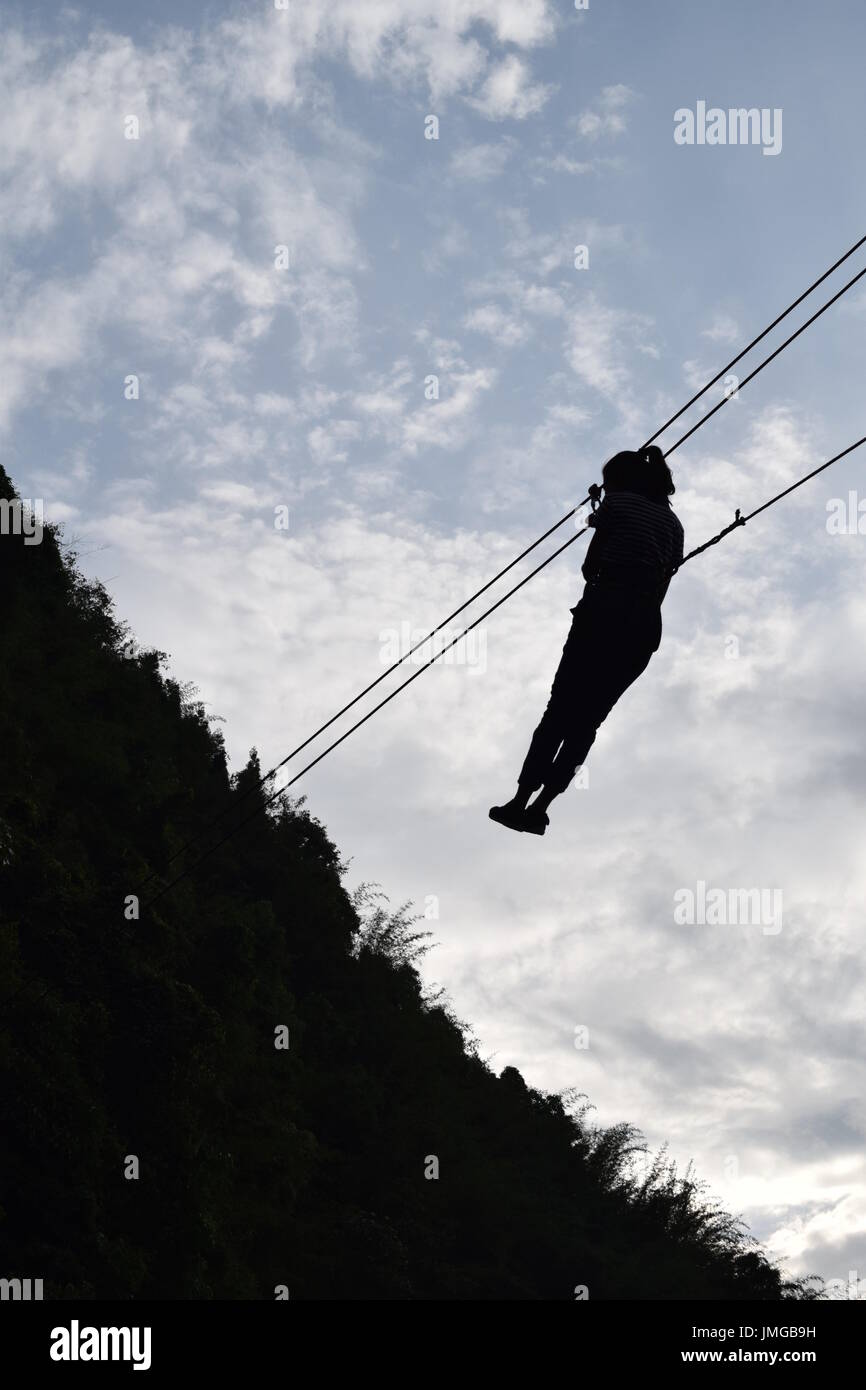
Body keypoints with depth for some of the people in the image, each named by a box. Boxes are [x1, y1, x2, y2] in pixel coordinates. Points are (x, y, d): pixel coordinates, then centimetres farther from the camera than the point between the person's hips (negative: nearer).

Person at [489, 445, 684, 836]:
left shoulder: (617, 503, 7)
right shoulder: (673, 521, 21)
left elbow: (590, 567, 7)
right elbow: (660, 590, 16)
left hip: (604, 612, -4)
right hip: (646, 626, 5)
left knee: (559, 712, -1)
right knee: (588, 720, 7)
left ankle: (520, 802, -6)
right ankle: (539, 809, 2)